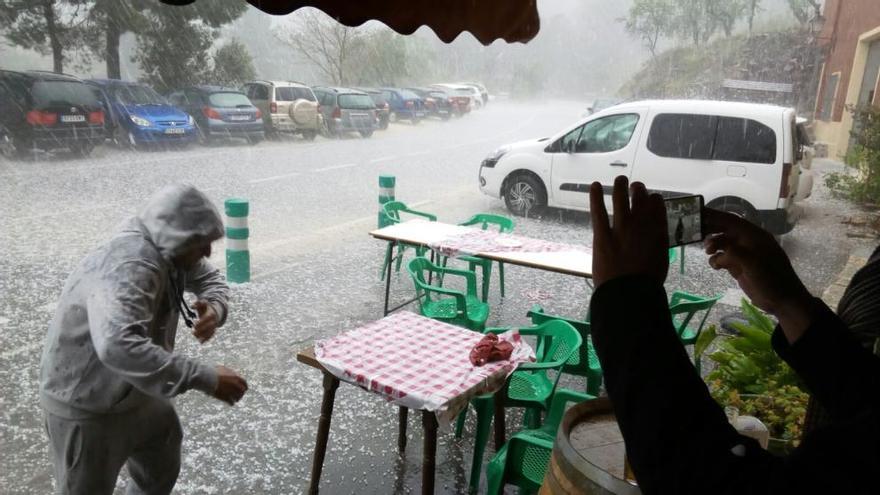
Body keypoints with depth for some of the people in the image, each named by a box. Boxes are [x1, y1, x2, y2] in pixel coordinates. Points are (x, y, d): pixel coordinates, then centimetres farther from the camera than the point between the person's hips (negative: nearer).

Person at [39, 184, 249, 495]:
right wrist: (206, 379, -48)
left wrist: (214, 309, -17)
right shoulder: (130, 265, -36)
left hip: (136, 393, 9)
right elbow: (118, 346, -51)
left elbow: (209, 277, 8)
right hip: (84, 404, -8)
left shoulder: (169, 250, -8)